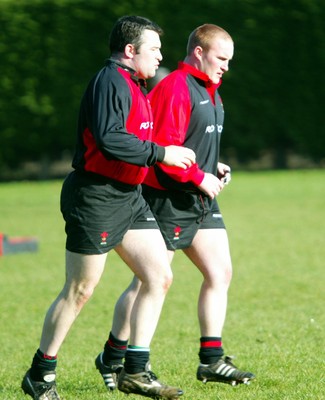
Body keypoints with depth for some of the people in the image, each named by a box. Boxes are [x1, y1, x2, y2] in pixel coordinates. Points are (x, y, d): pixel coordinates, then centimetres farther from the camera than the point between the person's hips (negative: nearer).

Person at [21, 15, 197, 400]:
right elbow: (108, 139, -26)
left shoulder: (134, 85, 17)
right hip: (96, 197, -10)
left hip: (128, 196, 10)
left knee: (159, 277, 3)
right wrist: (162, 153, -21)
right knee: (79, 291, -3)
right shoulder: (110, 82, -15)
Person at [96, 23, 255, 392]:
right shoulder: (174, 88, -15)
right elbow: (162, 149, -22)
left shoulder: (209, 93, 17)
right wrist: (199, 177, -17)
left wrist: (214, 167, 10)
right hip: (169, 200, -10)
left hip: (201, 200, 10)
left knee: (220, 272, 4)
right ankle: (112, 358, 7)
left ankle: (211, 360, 9)